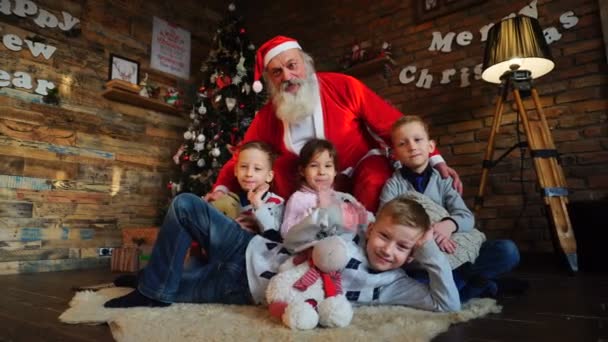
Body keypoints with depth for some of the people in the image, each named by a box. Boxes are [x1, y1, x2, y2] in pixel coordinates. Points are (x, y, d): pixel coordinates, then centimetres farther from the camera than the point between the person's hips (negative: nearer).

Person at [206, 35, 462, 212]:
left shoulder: (343, 87, -18)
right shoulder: (267, 115, -8)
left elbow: (392, 124, -18)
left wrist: (434, 159, -23)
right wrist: (222, 188, -18)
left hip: (363, 164, -3)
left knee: (374, 182, -34)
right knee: (282, 166, -21)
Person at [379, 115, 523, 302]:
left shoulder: (443, 180, 6)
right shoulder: (393, 185, -2)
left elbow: (467, 217, -5)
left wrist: (449, 224, -29)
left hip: (451, 253, 3)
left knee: (507, 251, -16)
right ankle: (476, 282, -14)